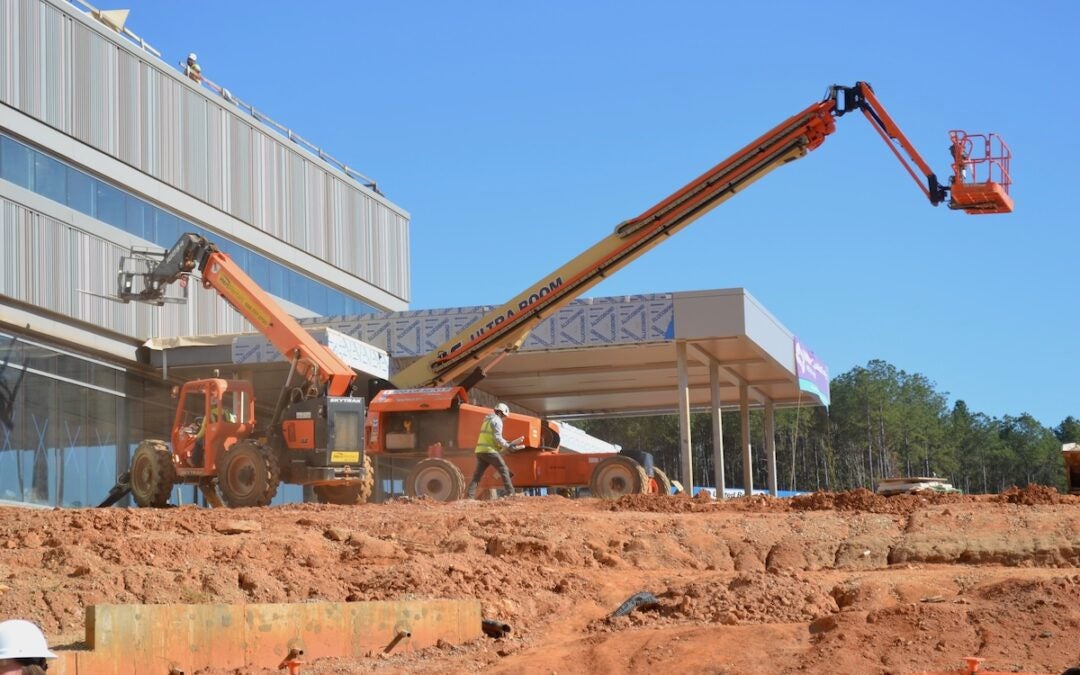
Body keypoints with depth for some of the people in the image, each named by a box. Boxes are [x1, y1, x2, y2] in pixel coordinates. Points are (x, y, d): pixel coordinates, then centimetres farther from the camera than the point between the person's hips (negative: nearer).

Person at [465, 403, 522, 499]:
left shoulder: (487, 420, 24)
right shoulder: (497, 421, -5)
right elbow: (497, 438, -14)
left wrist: (507, 443, 25)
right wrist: (508, 446, -7)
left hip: (480, 451, 8)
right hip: (490, 451, -8)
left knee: (477, 474, 4)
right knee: (504, 470, 2)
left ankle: (470, 495, -6)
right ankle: (510, 493, 1)